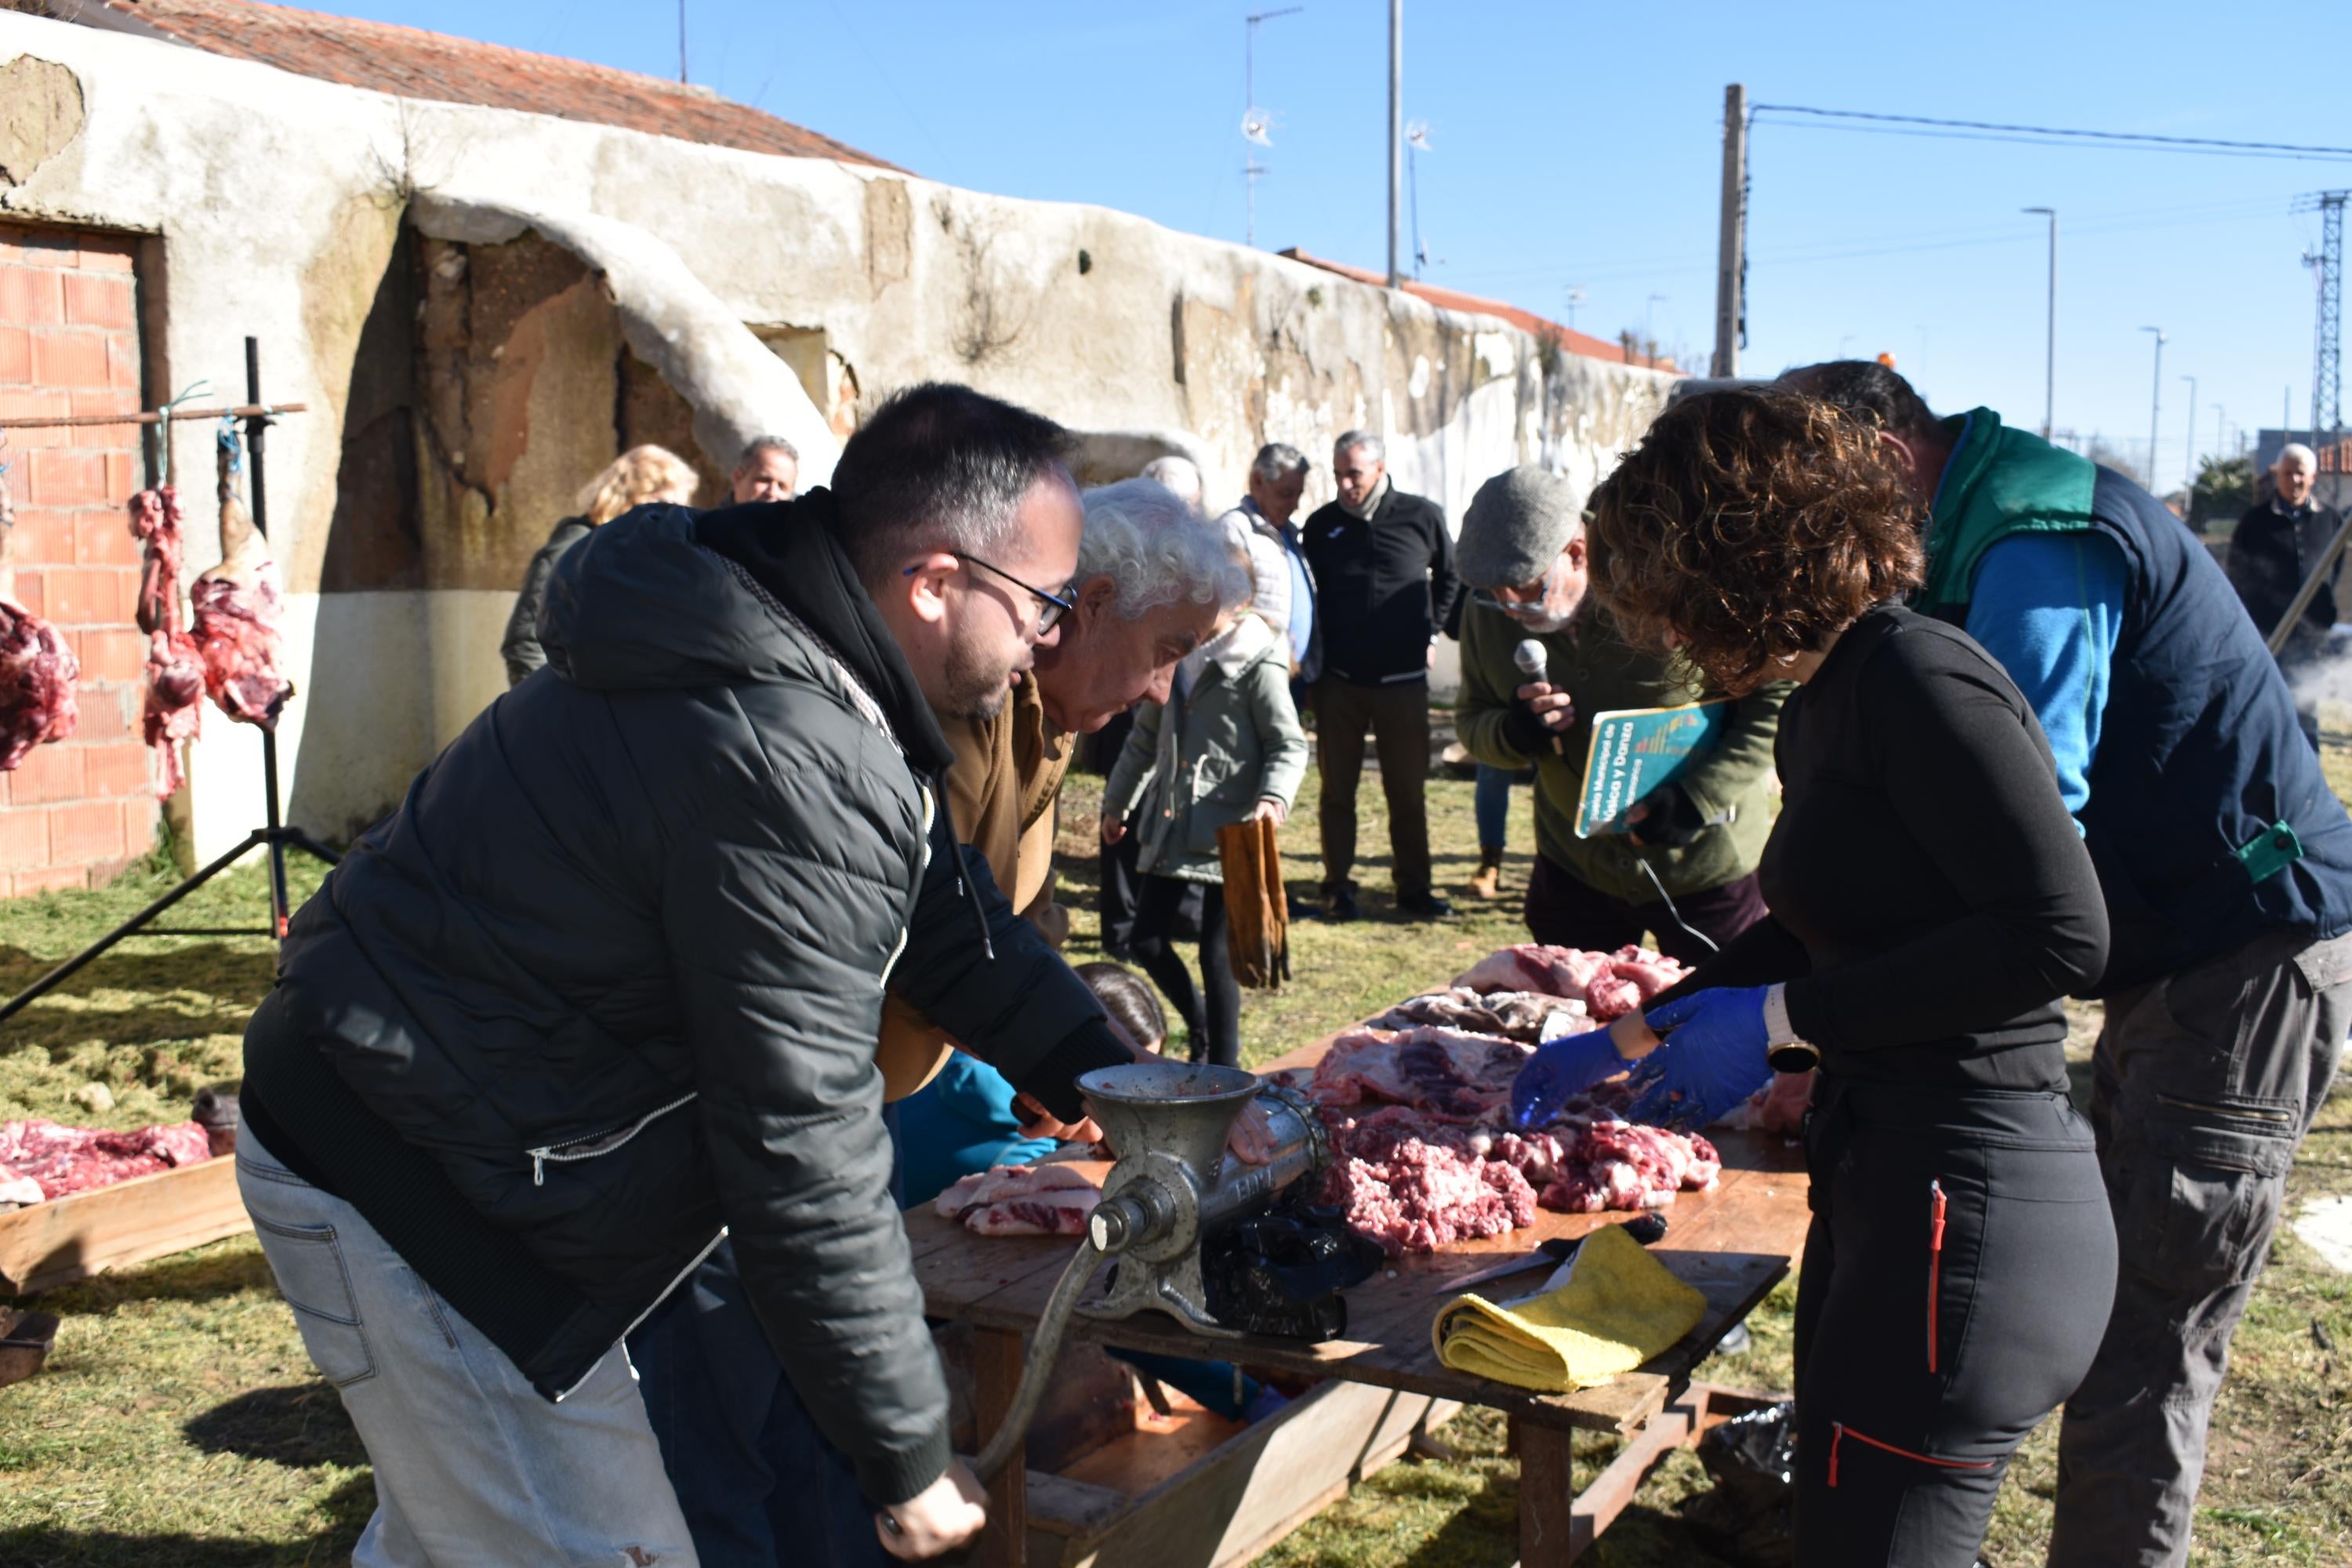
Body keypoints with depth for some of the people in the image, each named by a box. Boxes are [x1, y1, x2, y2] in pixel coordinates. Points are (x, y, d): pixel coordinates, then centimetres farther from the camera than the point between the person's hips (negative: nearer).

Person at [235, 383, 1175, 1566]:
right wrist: (909, 1464, -17)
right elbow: (806, 1165, -28)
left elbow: (949, 914, 12)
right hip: (407, 1191, -10)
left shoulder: (787, 647, 1)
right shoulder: (791, 773, -31)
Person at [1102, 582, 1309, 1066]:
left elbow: (1290, 745, -10)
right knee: (1147, 940, 8)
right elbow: (1146, 736, 22)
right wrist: (1117, 803, 28)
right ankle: (1202, 1027, 32)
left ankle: (1224, 1066, 13)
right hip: (1171, 826, 7)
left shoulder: (1257, 664, -9)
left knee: (1217, 953, -2)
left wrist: (1273, 797, -29)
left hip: (1229, 831, -6)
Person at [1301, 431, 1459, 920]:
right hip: (1337, 680, 1)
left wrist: (1431, 632, 8)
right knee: (1338, 790, 7)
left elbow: (1449, 576, 14)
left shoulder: (1422, 517, -3)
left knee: (1408, 792, 6)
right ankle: (1339, 886, 17)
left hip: (1403, 679, -1)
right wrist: (1313, 654, 8)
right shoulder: (1322, 525, 1)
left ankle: (1413, 887, 17)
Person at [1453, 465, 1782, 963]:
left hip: (1707, 869, -3)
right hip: (1574, 869, 4)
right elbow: (1471, 721, 5)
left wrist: (1695, 801, -25)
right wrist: (1514, 733, -19)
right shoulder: (1488, 612, -7)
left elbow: (1778, 700, -15)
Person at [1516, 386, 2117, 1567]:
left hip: (1962, 1211, -10)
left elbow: (2060, 935, -23)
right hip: (1881, 1181, 10)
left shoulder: (1921, 684, -17)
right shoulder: (1821, 707, 13)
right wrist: (1625, 1042, 26)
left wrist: (1780, 1020, -19)